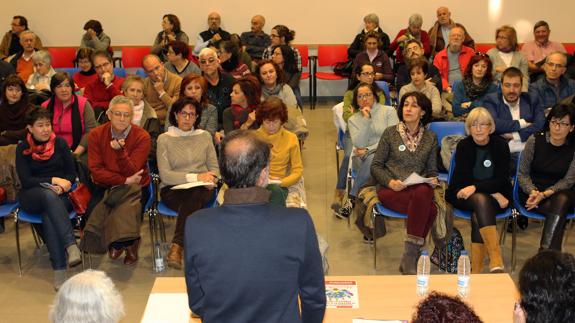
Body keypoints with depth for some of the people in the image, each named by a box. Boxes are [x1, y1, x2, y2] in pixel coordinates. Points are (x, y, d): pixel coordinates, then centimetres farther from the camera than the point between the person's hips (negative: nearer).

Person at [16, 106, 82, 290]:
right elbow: (25, 180, -4)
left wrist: (63, 185, -13)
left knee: (49, 216, -34)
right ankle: (71, 245, -51)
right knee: (49, 195, -38)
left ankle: (60, 271, -42)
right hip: (32, 197, -1)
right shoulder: (23, 149, 4)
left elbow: (72, 173, 9)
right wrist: (53, 181, -14)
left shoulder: (60, 143, 9)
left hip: (60, 195, 1)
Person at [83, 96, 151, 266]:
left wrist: (120, 151, -30)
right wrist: (125, 180, -14)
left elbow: (131, 172, -13)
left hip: (133, 188, -2)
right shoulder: (96, 135, 1)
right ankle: (129, 244, -4)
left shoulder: (142, 137, -6)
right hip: (105, 188, 2)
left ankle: (116, 243, -7)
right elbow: (96, 171, -6)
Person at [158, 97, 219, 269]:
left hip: (201, 189, 2)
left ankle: (177, 247, -38)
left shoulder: (204, 136, 16)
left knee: (194, 196, -36)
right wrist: (195, 177, -13)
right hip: (173, 190, -2)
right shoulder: (164, 139, 6)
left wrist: (210, 179, -10)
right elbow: (165, 175, -5)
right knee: (194, 202, -36)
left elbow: (215, 167, 15)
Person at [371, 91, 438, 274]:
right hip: (390, 189, -2)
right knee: (430, 209, -34)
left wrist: (433, 180, -5)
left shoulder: (430, 137, 15)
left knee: (422, 193, -39)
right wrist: (390, 182, -11)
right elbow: (376, 166, 6)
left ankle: (409, 257, -31)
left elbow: (432, 170, 18)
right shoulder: (390, 133, 8)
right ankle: (413, 254, -23)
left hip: (419, 189, 2)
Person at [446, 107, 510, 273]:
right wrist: (494, 194, -18)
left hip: (496, 195, 0)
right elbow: (464, 179, -9)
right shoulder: (463, 146, -4)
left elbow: (502, 180, -10)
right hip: (463, 194, 0)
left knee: (478, 213, -32)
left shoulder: (500, 145, -4)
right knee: (481, 200, -34)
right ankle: (496, 259, -44)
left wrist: (476, 187, -26)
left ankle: (476, 269, -33)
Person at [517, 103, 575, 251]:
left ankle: (545, 254, -36)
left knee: (561, 201, -34)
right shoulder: (535, 140, -6)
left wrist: (544, 194, -23)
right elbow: (522, 174, -2)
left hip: (560, 193, 1)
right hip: (532, 191, -1)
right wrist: (533, 192, -21)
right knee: (560, 210, -31)